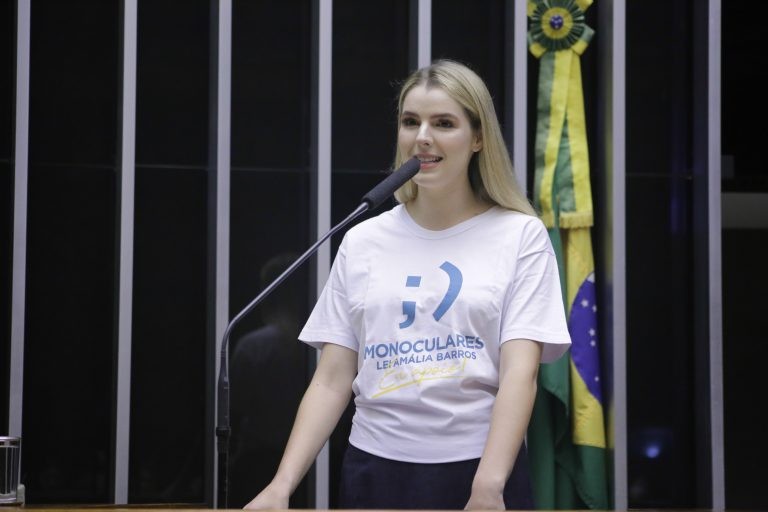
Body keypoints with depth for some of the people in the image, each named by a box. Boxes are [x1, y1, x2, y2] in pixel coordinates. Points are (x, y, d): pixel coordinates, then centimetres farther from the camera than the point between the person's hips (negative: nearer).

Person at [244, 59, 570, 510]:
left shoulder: (521, 235, -2)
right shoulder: (362, 243, 6)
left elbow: (520, 372, -11)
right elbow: (332, 381, 4)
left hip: (479, 470, -2)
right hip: (376, 469, 3)